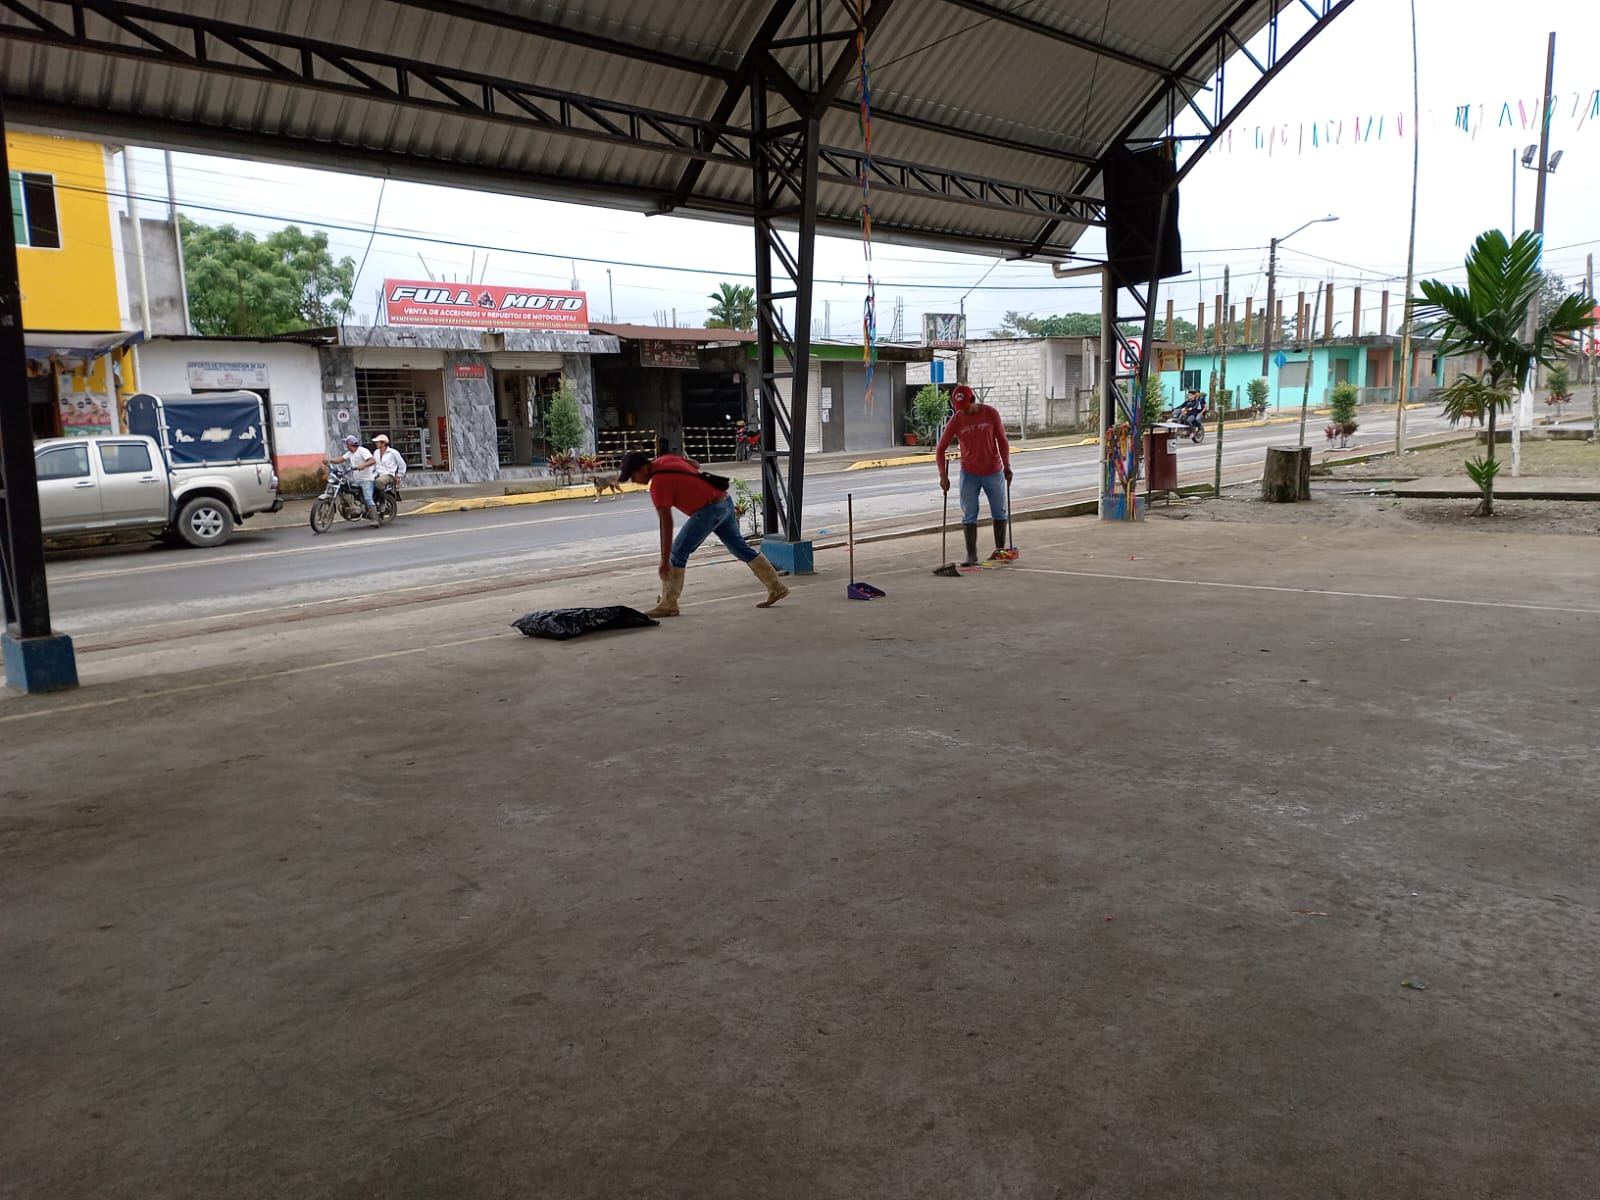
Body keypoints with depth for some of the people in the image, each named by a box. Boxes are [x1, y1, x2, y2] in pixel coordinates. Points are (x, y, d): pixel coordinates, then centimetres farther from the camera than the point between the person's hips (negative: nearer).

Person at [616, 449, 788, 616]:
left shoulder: (658, 484, -16)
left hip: (709, 510, -9)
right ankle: (777, 588, 27)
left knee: (677, 553, -4)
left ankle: (668, 605, -3)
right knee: (739, 546, 20)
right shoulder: (665, 459, 8)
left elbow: (666, 525, -19)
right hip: (725, 502, 9)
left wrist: (664, 562, -16)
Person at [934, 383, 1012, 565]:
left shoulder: (991, 413, -9)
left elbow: (1002, 440, -1)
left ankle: (1000, 550, 25)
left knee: (1000, 512, 11)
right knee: (969, 515, -2)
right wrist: (943, 475, -16)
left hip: (993, 472, 1)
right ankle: (971, 555, 3)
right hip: (969, 474, -1)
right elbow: (940, 449, -8)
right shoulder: (955, 421, -10)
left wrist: (1006, 465, -6)